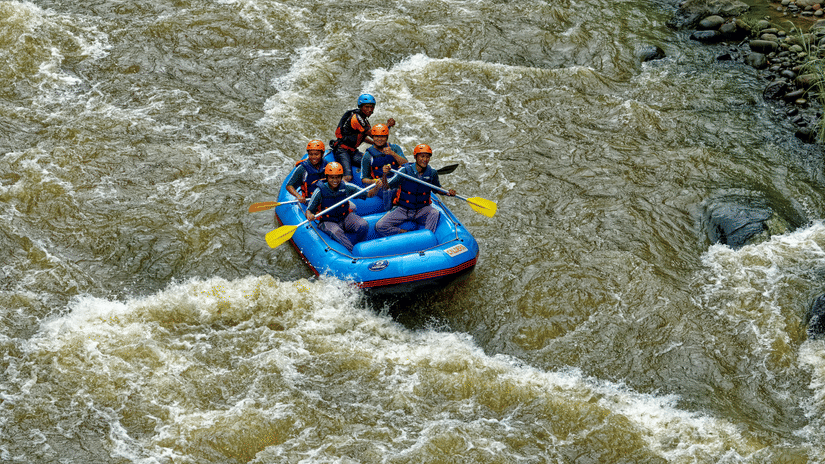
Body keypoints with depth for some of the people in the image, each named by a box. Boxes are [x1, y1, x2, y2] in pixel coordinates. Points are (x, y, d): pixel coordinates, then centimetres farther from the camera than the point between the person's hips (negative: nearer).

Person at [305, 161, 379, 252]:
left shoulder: (346, 187, -5)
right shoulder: (320, 191, -11)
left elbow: (368, 194, -3)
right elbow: (308, 210, -9)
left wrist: (376, 189, -24)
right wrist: (309, 215, -34)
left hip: (345, 217, 3)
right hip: (328, 222, -3)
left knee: (364, 226, -24)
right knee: (337, 232, -37)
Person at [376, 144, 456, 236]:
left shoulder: (432, 173, -5)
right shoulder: (405, 170, -14)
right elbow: (386, 186, -15)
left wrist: (448, 192, -7)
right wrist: (385, 175, -35)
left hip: (422, 210, 1)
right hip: (402, 209, -1)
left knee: (435, 213, -32)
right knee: (380, 226, -20)